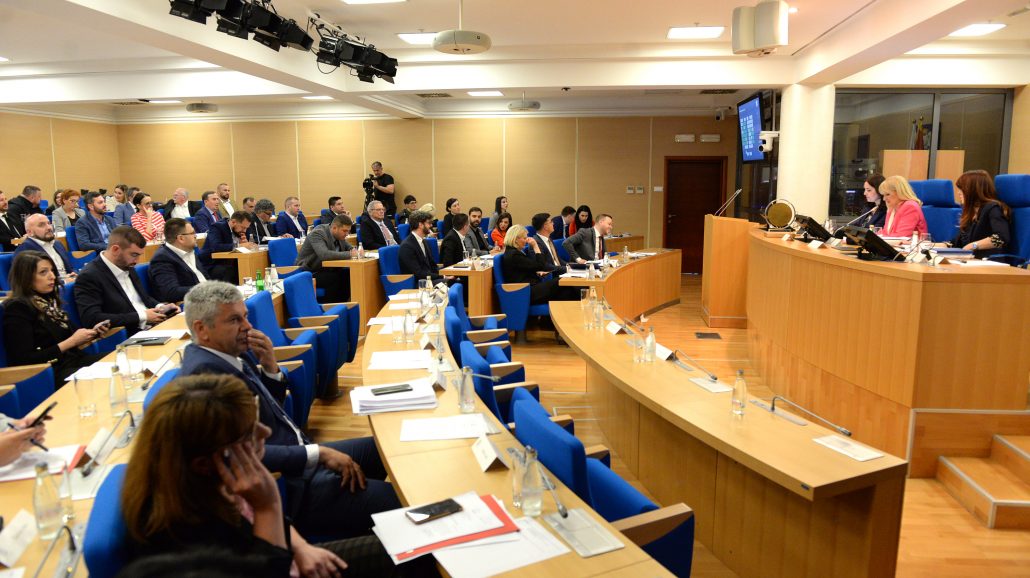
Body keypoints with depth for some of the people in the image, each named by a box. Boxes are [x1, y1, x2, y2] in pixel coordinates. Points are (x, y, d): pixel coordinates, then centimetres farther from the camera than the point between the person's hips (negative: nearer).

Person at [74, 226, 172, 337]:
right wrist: (141, 316, -18)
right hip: (127, 338, -8)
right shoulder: (89, 277, -10)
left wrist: (161, 307, 4)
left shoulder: (127, 267, 14)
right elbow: (92, 319, -20)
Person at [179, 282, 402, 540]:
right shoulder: (205, 373, -22)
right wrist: (319, 454, -21)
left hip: (299, 456, 10)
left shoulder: (229, 354, 7)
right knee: (400, 501, -17)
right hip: (287, 488, -10)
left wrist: (270, 366, -1)